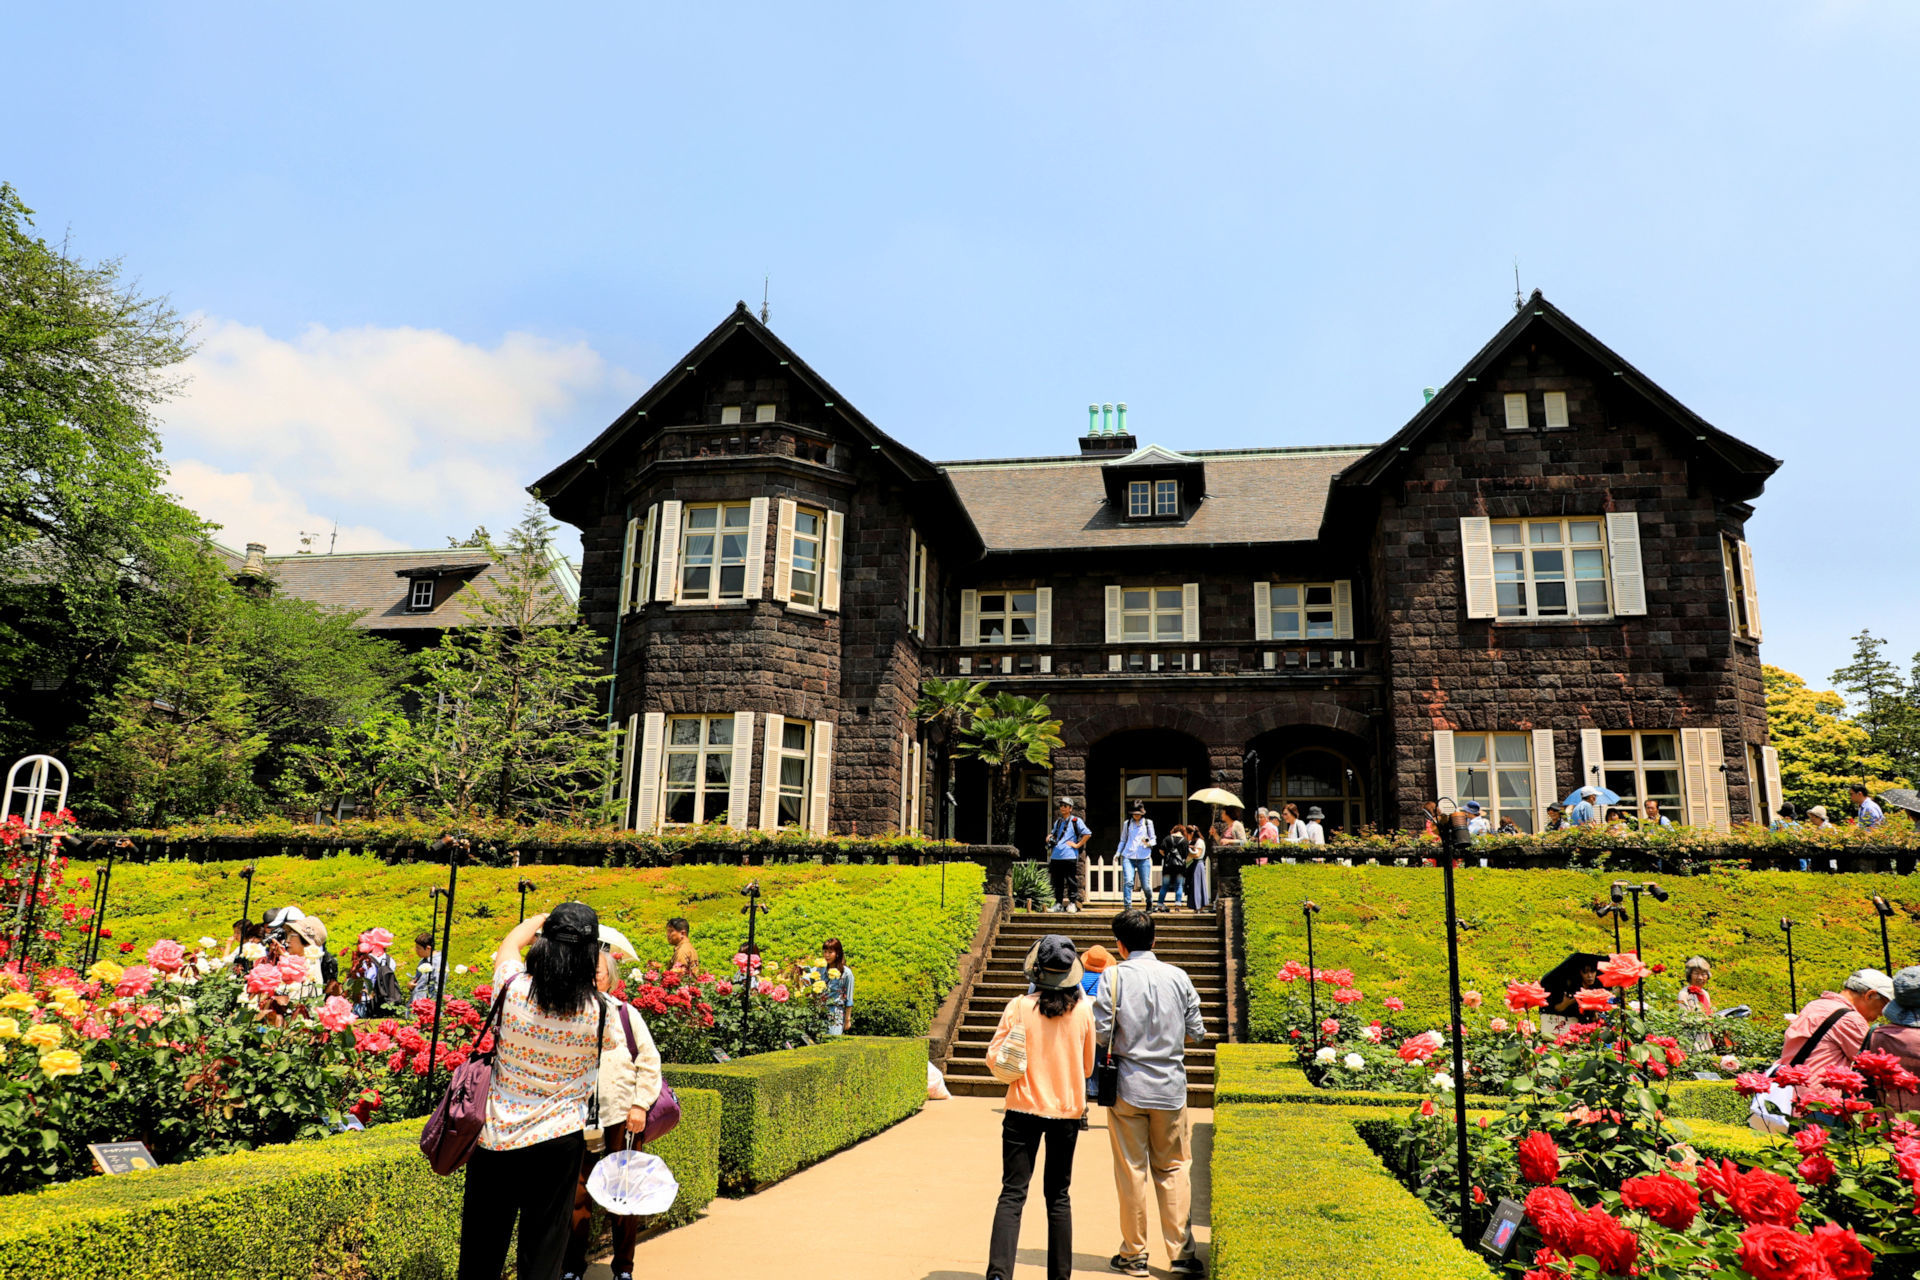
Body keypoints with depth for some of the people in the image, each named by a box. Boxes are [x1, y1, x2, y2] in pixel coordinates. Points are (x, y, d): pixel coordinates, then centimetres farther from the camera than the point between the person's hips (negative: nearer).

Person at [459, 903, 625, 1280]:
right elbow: (619, 1044, 11)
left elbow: (511, 942, 9)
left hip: (495, 1139, 1)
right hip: (558, 1142, -1)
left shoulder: (512, 990, -14)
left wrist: (546, 918, 27)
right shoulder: (598, 1013, -14)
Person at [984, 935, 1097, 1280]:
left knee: (1012, 1193, 0)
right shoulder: (1084, 1010, -6)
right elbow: (1087, 1066, 5)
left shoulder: (1019, 1007, -11)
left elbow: (994, 1057, -8)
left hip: (1024, 1109, -2)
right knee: (1059, 1196, 15)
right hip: (1068, 1110, 2)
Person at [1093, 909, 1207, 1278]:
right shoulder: (1178, 976, -1)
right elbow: (1196, 1031, 3)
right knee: (1174, 1168, 12)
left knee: (1131, 1171, 7)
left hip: (1128, 1086, -2)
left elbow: (1100, 1032, -12)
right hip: (1170, 1086, 2)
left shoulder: (1114, 976, -9)